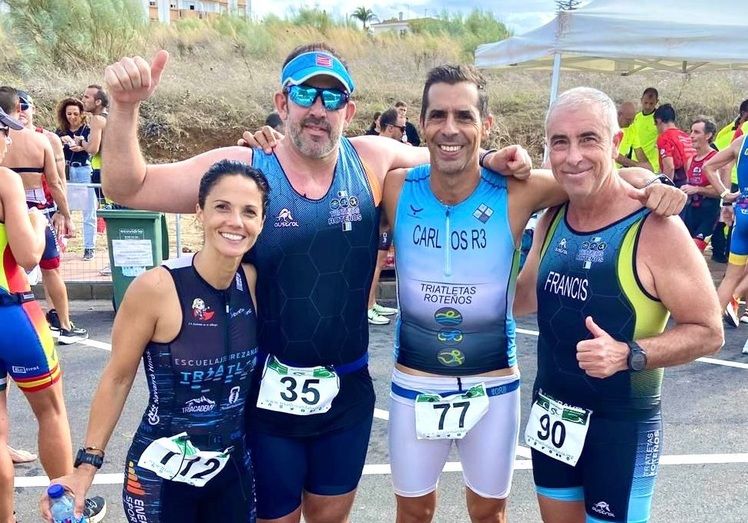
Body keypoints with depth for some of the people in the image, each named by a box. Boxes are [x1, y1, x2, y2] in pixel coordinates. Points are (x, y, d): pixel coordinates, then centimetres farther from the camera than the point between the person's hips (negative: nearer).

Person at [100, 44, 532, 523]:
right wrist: (126, 107, -24)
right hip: (268, 393, -2)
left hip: (348, 391, 3)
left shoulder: (372, 161, -5)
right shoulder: (244, 169, -12)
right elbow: (127, 188, -10)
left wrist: (491, 160, -10)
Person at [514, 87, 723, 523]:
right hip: (551, 412, 6)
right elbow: (525, 298, 13)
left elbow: (708, 332, -16)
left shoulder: (656, 228, -20)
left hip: (621, 424, -6)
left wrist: (629, 355, -30)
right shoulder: (551, 219, 0)